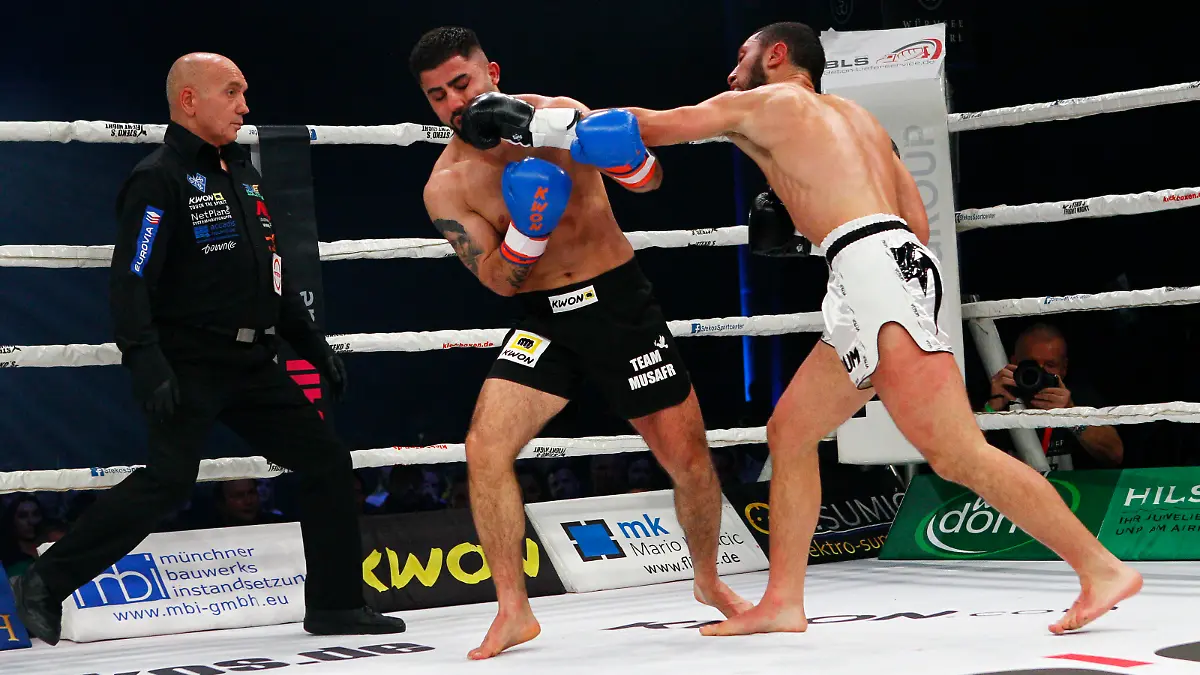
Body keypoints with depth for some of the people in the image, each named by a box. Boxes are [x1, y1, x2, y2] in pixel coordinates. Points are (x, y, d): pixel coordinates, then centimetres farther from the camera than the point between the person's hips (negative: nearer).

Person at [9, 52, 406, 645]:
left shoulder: (241, 173, 17)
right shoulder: (159, 179, -10)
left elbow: (271, 272, 24)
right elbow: (131, 280, -19)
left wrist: (312, 345, 22)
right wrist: (145, 362, -30)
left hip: (252, 366, 9)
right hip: (188, 367, -8)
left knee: (326, 461, 6)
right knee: (170, 480, -19)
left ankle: (336, 606, 14)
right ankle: (45, 584, -7)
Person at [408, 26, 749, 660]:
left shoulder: (556, 113, -6)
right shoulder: (446, 186, -5)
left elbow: (648, 178, -15)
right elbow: (500, 280, -8)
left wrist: (545, 126, -30)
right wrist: (526, 229, -29)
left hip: (621, 304, -1)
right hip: (544, 321, 1)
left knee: (687, 454, 0)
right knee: (483, 449, -16)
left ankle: (709, 582, 27)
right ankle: (514, 611, -3)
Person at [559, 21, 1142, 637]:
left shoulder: (766, 102, 8)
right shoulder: (857, 119, 29)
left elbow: (650, 127, 14)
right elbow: (918, 222, 24)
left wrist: (587, 118, 31)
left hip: (875, 271, -9)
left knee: (957, 455, -14)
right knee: (789, 432, 13)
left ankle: (1101, 568, -14)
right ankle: (782, 602, 12)